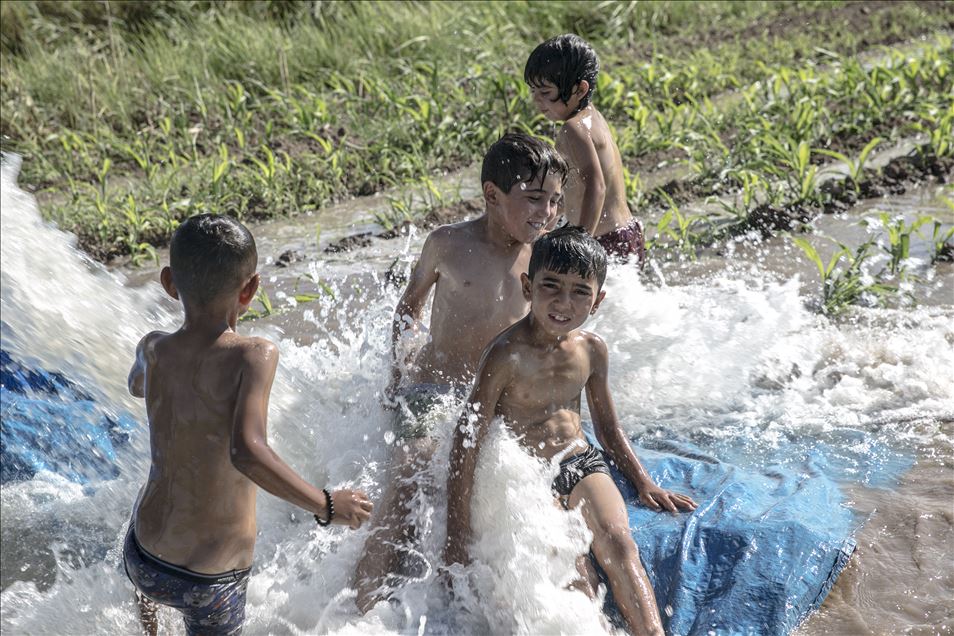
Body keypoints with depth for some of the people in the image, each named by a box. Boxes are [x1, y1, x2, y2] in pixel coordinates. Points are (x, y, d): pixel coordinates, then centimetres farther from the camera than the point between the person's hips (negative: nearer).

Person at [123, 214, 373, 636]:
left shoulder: (153, 350, -6)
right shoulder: (254, 356, -22)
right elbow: (247, 452, -36)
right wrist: (327, 506, -26)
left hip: (142, 562, 5)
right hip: (211, 586, -4)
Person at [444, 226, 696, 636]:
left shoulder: (591, 349, 3)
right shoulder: (507, 355, -16)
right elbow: (466, 442, -14)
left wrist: (643, 483, 17)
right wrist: (457, 537, -15)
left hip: (582, 464, 4)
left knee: (619, 546, -21)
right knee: (575, 577, -22)